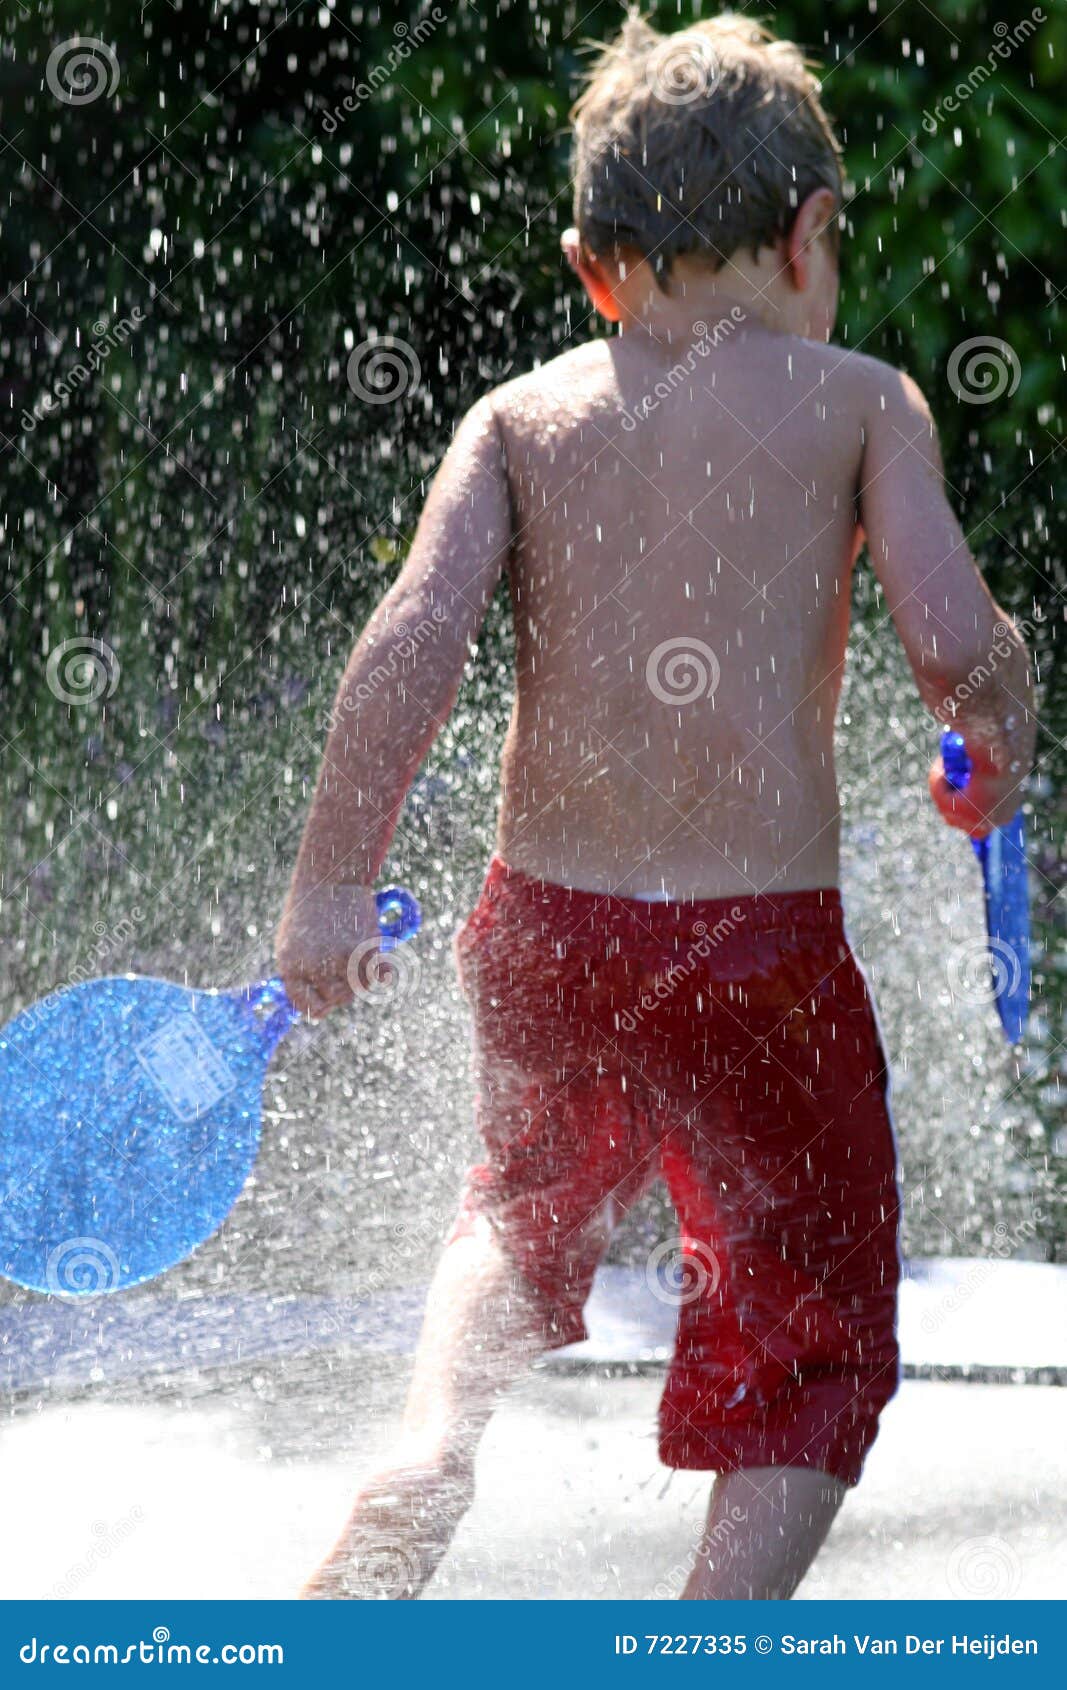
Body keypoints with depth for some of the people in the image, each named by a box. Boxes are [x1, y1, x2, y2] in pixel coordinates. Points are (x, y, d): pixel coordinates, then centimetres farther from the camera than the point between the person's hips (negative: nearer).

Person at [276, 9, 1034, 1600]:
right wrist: (998, 743, 11)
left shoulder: (518, 417, 5)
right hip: (762, 936, -4)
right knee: (818, 1341, 10)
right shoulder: (857, 398, -1)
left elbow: (413, 641, -7)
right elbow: (954, 639, -10)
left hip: (543, 924, 4)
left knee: (527, 1221, 34)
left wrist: (332, 883, -2)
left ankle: (432, 1443, 11)